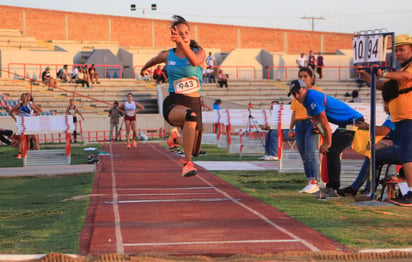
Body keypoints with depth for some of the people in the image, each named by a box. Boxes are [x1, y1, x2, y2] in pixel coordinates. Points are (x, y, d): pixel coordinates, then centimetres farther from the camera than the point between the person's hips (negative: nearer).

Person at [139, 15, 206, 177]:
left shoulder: (199, 52, -1)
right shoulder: (167, 55, 4)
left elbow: (195, 61, -27)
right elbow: (153, 61, 29)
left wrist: (182, 42, -41)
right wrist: (143, 69, 49)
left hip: (194, 103, 2)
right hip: (173, 103, -2)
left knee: (192, 150, 14)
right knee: (191, 115, -40)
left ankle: (187, 160, 56)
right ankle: (187, 164, -37)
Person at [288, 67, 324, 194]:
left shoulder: (317, 91, 2)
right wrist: (291, 128, 14)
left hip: (312, 123, -6)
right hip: (299, 125, 6)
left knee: (310, 153, -17)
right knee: (304, 156, 3)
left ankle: (314, 182, -17)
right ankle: (310, 182, 6)